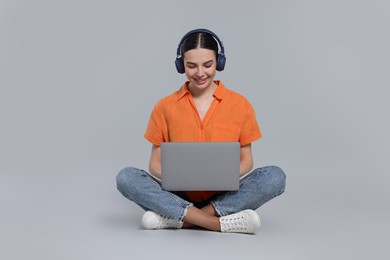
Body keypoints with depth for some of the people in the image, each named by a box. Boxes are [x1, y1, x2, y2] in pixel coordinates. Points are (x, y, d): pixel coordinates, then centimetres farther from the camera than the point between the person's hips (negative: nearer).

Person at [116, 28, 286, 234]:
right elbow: (155, 162, 2)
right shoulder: (165, 107, 1)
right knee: (126, 178, -25)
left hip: (224, 196, 0)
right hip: (179, 195, 0)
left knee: (275, 177, -26)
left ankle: (174, 219, -27)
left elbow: (246, 159, 4)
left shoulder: (240, 105, 1)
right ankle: (219, 223, -30)